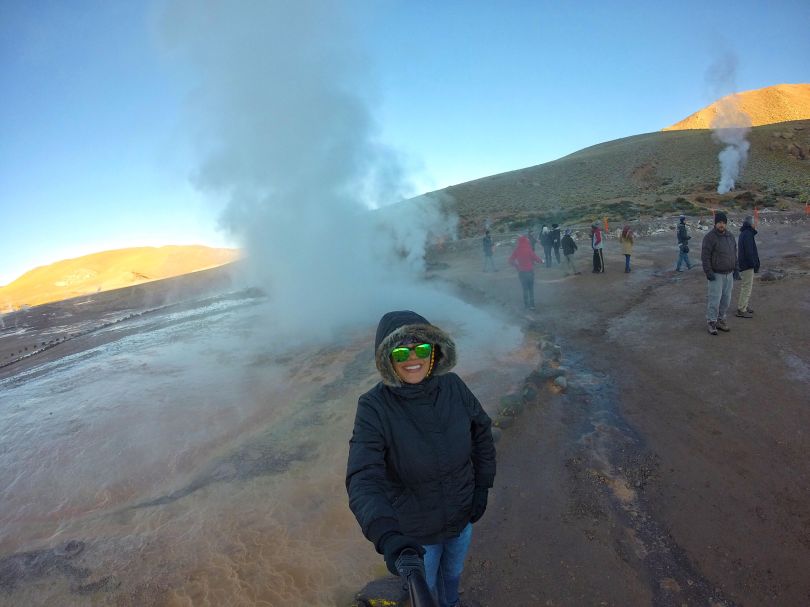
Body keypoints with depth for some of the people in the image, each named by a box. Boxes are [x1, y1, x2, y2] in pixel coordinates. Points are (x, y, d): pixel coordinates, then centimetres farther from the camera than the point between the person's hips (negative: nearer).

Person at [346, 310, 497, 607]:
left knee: (453, 570, 32)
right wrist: (385, 535, -55)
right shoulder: (374, 407, -31)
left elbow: (481, 431, -3)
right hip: (414, 529, -3)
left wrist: (482, 486, -3)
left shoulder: (453, 386, -20)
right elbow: (363, 481, -39)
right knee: (423, 581, 26)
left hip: (462, 514, 3)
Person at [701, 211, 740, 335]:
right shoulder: (710, 237, -13)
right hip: (716, 275, -6)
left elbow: (734, 254, 16)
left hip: (729, 274, 7)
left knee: (726, 299, 10)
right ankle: (711, 322, 6)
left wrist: (735, 269, 11)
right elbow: (705, 256, -16)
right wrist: (708, 272, -21)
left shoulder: (730, 236, 8)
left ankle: (720, 320, 22)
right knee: (715, 299, -5)